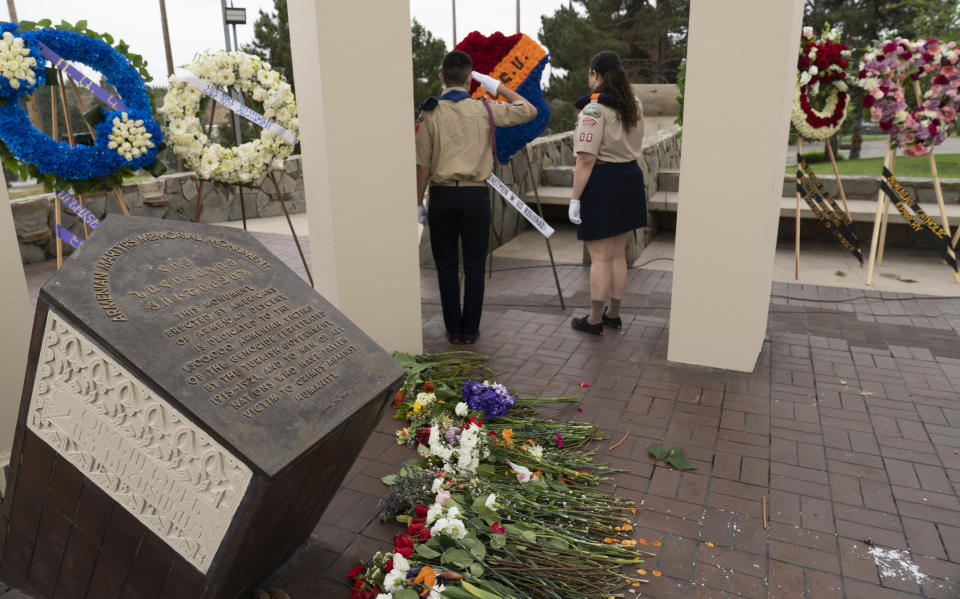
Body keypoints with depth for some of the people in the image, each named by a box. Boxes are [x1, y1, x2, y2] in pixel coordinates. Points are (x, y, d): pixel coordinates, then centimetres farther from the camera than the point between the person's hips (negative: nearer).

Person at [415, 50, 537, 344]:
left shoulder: (430, 113, -3)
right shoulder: (485, 109, -1)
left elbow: (423, 165, -3)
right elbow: (530, 111, 12)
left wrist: (419, 202, 7)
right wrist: (496, 86, 15)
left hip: (442, 195, 0)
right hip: (475, 194, 0)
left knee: (447, 265, 9)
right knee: (474, 265, 9)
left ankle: (453, 329, 16)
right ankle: (470, 329, 15)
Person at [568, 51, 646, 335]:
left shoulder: (594, 109, -15)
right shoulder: (635, 105, 9)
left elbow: (586, 160, -21)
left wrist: (575, 199, -17)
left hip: (602, 182, -8)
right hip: (630, 178, 8)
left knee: (600, 257, 0)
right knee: (618, 253, 16)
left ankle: (595, 319, 11)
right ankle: (613, 313, 28)